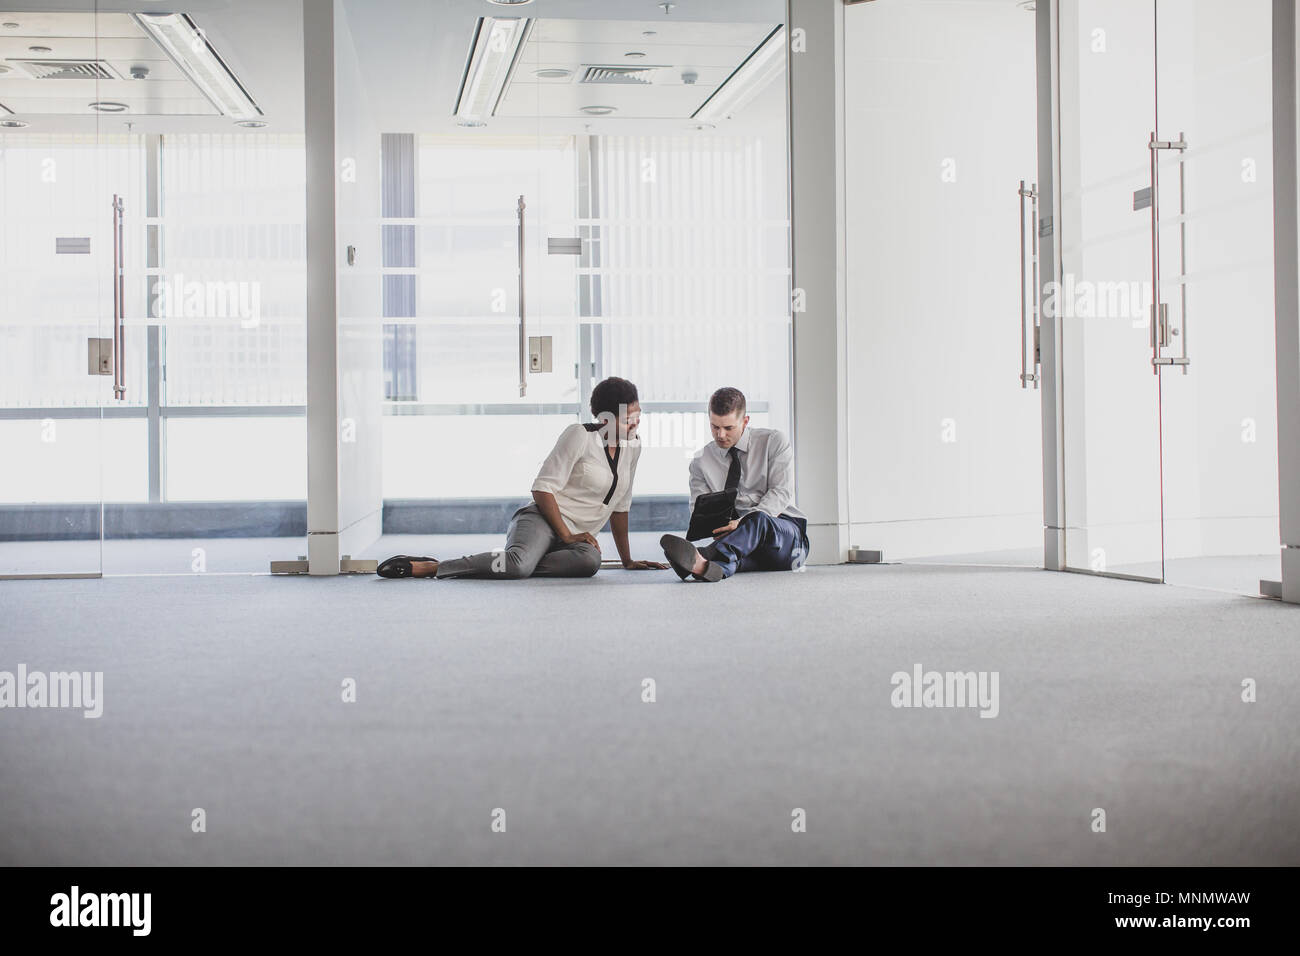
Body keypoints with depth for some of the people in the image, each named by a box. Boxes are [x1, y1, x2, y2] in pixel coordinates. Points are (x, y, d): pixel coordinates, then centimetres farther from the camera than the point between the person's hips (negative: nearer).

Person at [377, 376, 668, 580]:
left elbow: (620, 507, 23)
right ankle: (426, 567, -28)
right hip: (542, 520, -6)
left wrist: (628, 560, 23)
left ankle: (503, 563, -24)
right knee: (519, 563, -40)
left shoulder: (632, 447, 15)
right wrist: (567, 535, -17)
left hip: (577, 537, 6)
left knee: (590, 560, -35)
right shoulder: (580, 436, -5)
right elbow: (543, 488, -10)